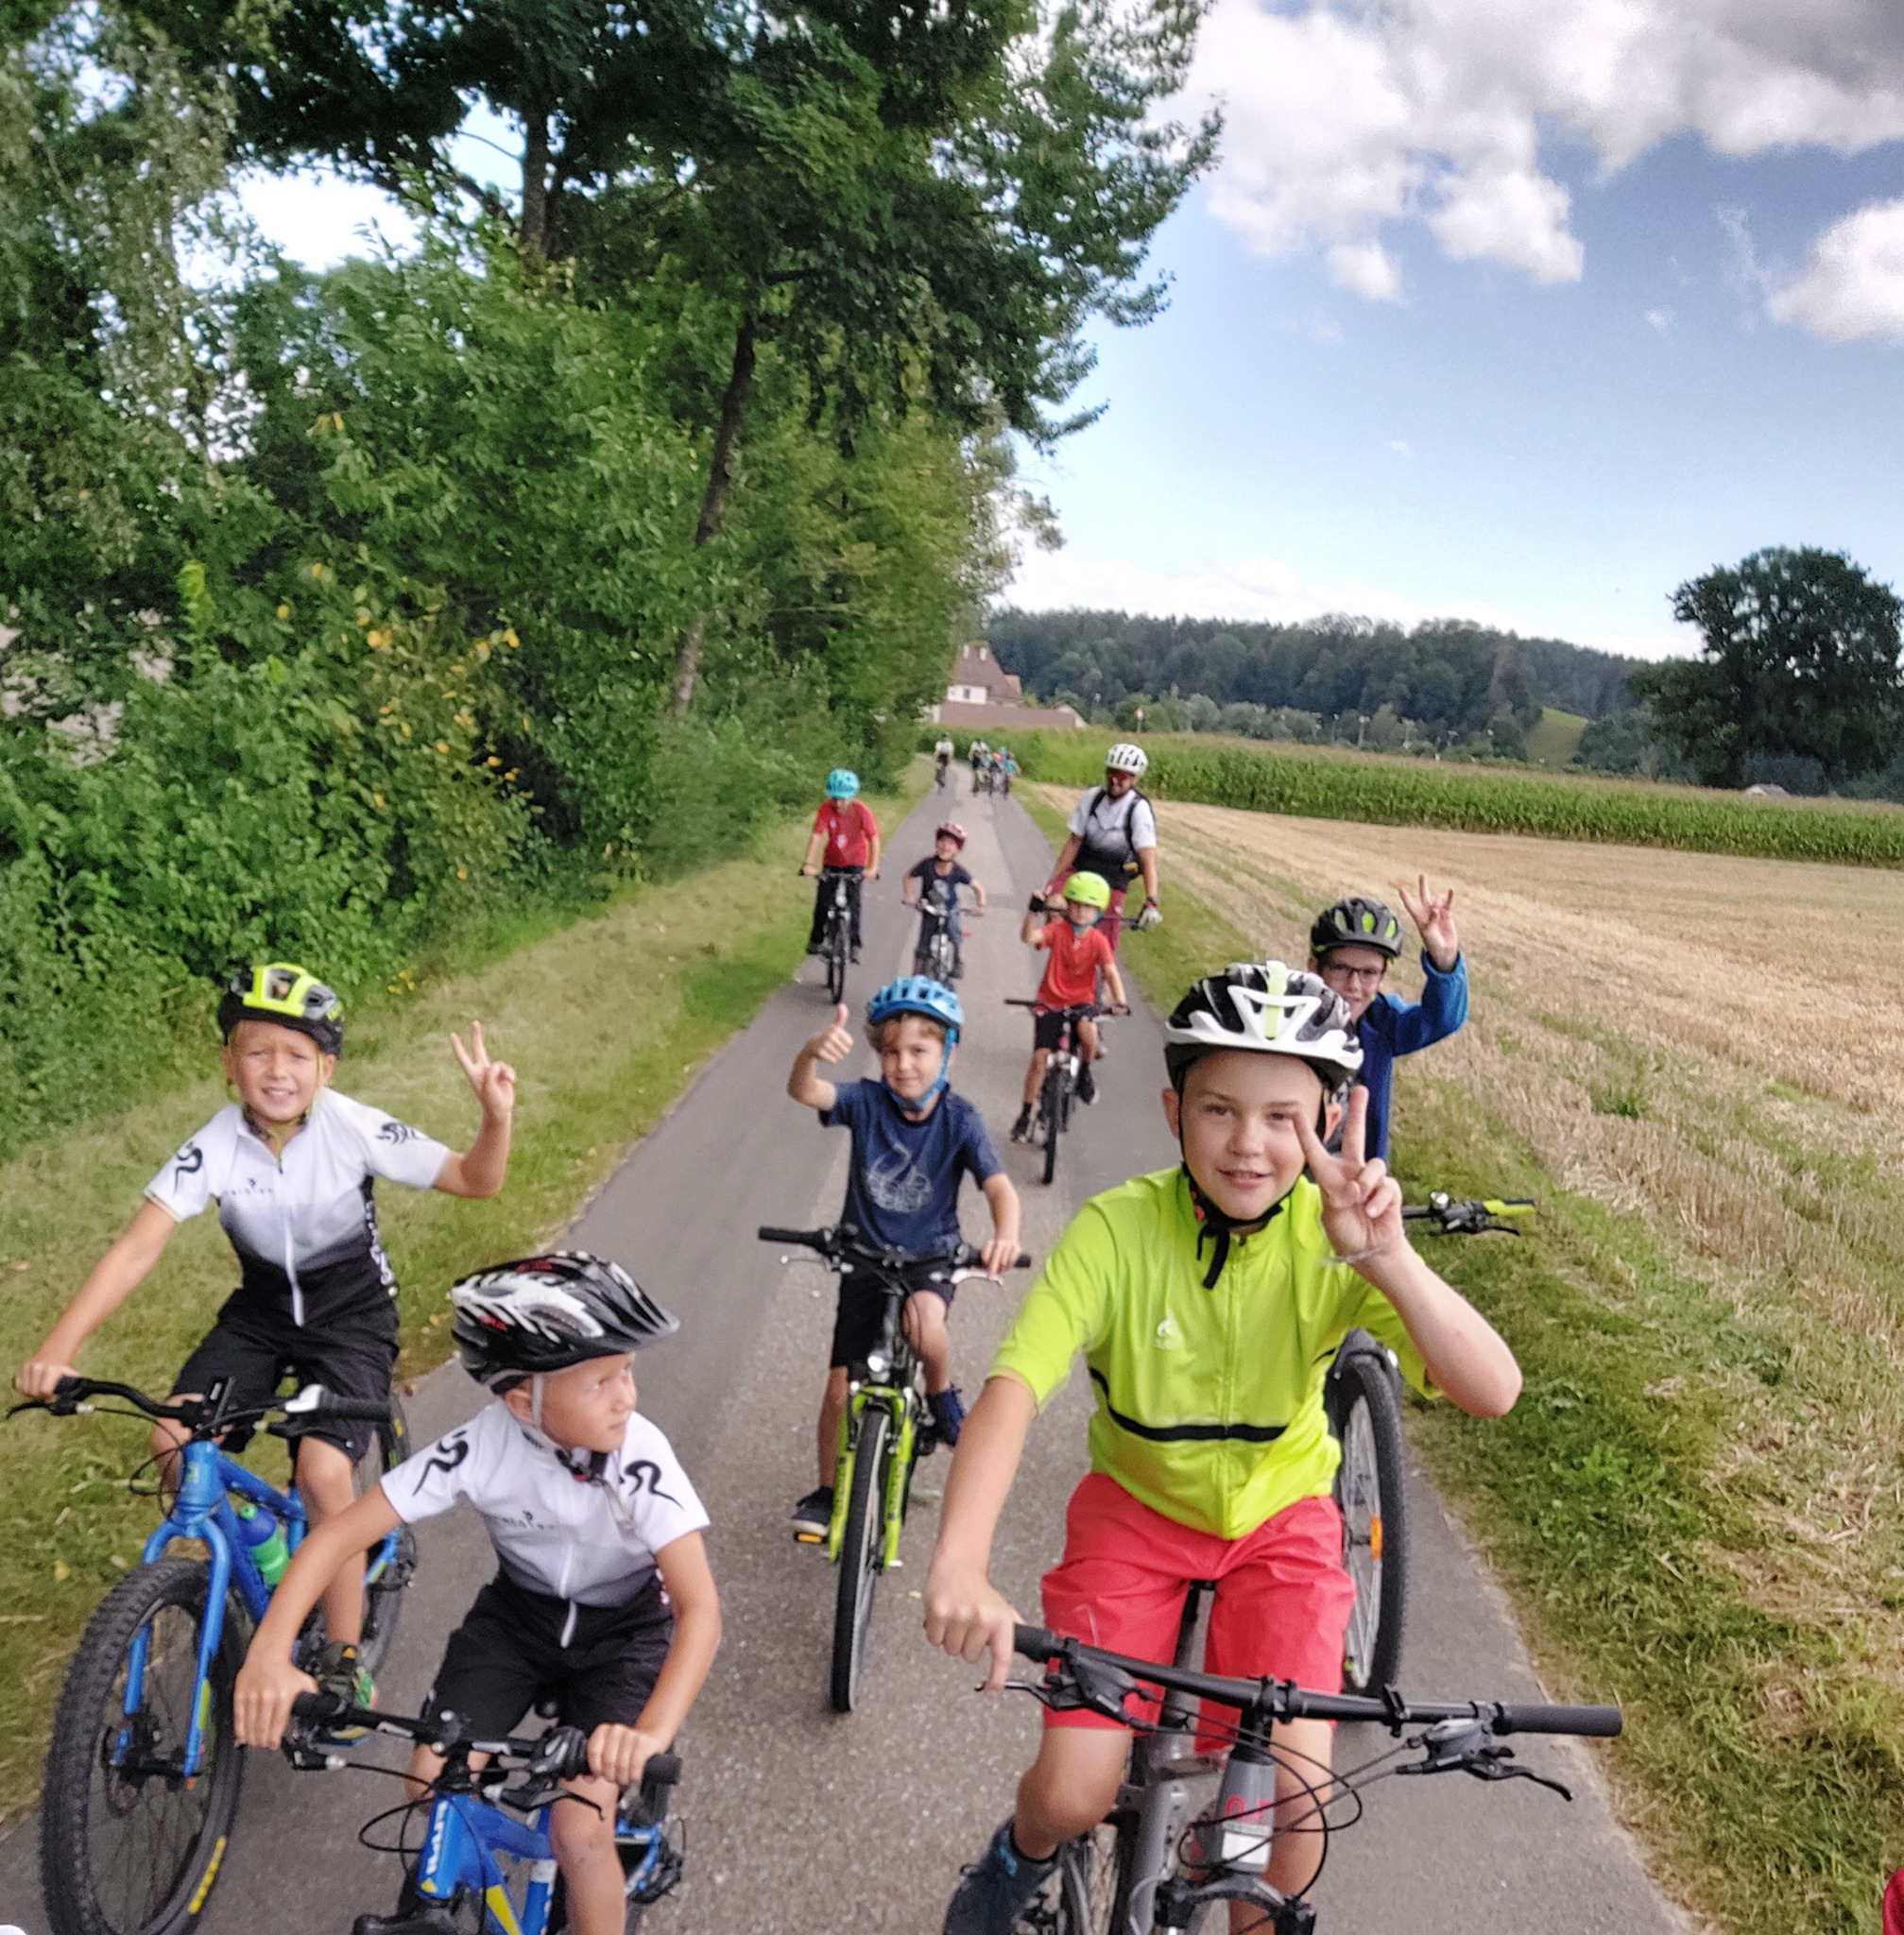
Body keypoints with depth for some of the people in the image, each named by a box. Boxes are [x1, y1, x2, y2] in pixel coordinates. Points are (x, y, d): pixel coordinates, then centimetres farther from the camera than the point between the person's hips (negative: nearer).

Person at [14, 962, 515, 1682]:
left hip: (351, 1317, -3)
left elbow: (474, 1180, -16)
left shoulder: (356, 1130, -22)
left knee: (323, 1472, -22)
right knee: (174, 1442, -17)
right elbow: (136, 1248, -25)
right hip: (262, 1311, 3)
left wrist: (497, 1116, -36)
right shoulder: (214, 1147, -18)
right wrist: (58, 1347, -37)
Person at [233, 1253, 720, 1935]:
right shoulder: (479, 1446, -26)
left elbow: (700, 1607, -36)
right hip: (518, 1610, 3)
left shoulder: (640, 1458, -32)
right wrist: (268, 1655, -40)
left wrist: (652, 1733, -52)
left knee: (580, 1832, -17)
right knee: (431, 1787, -10)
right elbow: (337, 1536, -25)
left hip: (622, 1630, -3)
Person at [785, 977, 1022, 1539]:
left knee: (924, 1322, -36)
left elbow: (999, 1185, -22)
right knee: (841, 1385, 7)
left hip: (932, 1255, -2)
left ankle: (942, 1393, -3)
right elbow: (804, 1092, -30)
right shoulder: (866, 1102, -13)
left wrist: (1006, 1235, -45)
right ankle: (827, 1492, 29)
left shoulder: (960, 1120, -14)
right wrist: (812, 1052, -54)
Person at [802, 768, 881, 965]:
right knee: (822, 901, -2)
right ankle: (817, 939, 20)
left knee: (852, 902, -13)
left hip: (855, 862, -2)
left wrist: (873, 867, -37)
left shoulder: (861, 810, -22)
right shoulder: (826, 809, -18)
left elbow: (874, 838, -26)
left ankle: (854, 944, 0)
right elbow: (817, 836, -23)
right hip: (832, 862, 2)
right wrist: (808, 863, -35)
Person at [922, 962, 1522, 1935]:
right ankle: (1021, 1855, 29)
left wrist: (1386, 1258, -48)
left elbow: (1492, 1392, -32)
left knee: (1294, 1801, -14)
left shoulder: (1336, 1237, -22)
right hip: (1136, 1502, -1)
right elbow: (1012, 1388, -35)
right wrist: (959, 1567, -50)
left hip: (1280, 1516, 1)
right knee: (1071, 1797, -10)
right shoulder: (1119, 1228, -25)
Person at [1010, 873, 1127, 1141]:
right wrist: (1033, 912, -40)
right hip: (1050, 1002, 0)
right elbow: (1029, 937, -24)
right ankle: (1025, 1114, 10)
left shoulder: (1098, 940, -6)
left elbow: (1111, 972, -15)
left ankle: (1085, 1071, -3)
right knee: (1040, 1057, -6)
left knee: (1088, 1031, -34)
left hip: (1081, 1002, 0)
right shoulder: (1058, 930, -7)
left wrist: (1119, 1001, -30)